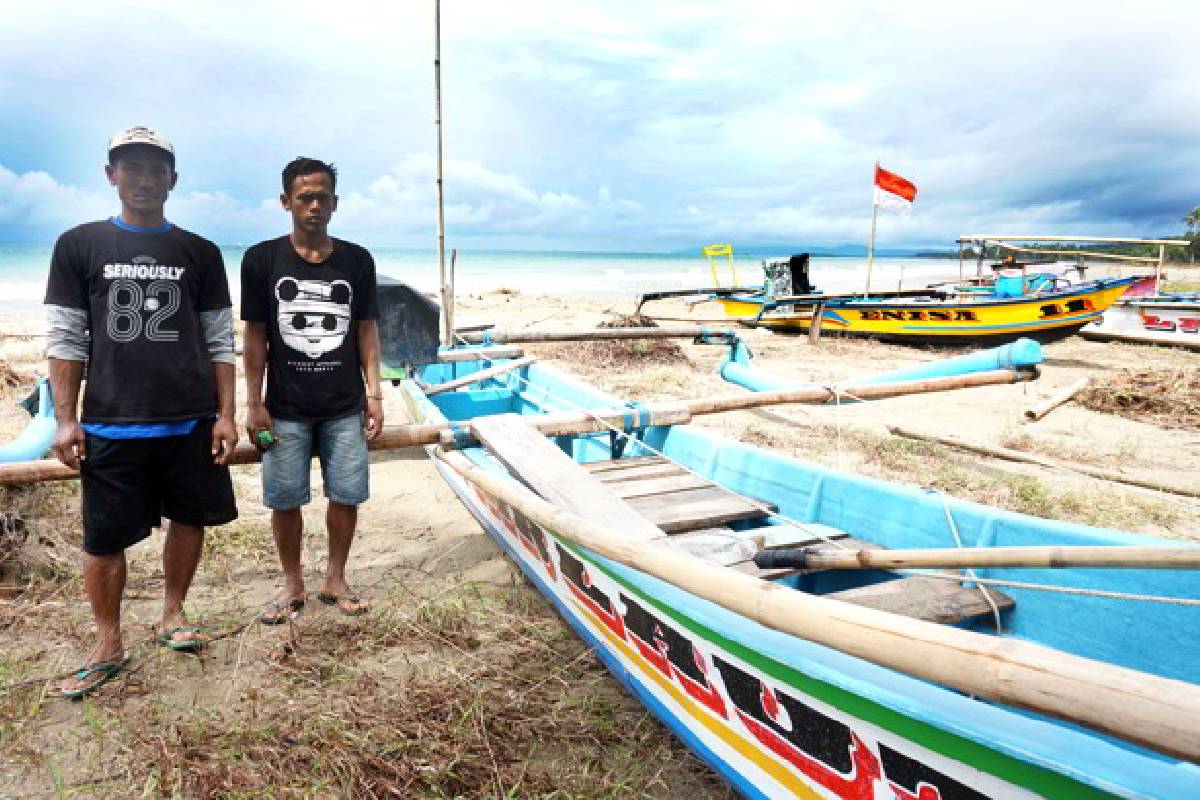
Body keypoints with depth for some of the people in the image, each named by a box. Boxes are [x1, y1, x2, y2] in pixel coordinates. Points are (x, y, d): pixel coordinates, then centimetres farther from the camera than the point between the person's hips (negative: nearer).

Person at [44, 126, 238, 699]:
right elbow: (64, 339, 2)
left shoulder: (199, 254, 6)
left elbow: (220, 342, 6)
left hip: (191, 421, 2)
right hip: (110, 424, -1)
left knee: (189, 518, 10)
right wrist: (66, 420, -3)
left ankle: (172, 615, 30)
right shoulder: (79, 246, 3)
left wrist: (225, 414, 0)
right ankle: (108, 645, 20)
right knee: (104, 539, 4)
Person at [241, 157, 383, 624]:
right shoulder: (262, 259, -1)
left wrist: (374, 393, 0)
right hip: (285, 407, -1)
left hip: (345, 407, 1)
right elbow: (255, 336, 0)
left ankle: (335, 580, 25)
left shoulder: (357, 260, 3)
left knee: (346, 495, 5)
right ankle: (292, 586, 26)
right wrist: (254, 403, -3)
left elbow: (367, 329, 6)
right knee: (284, 500, 6)